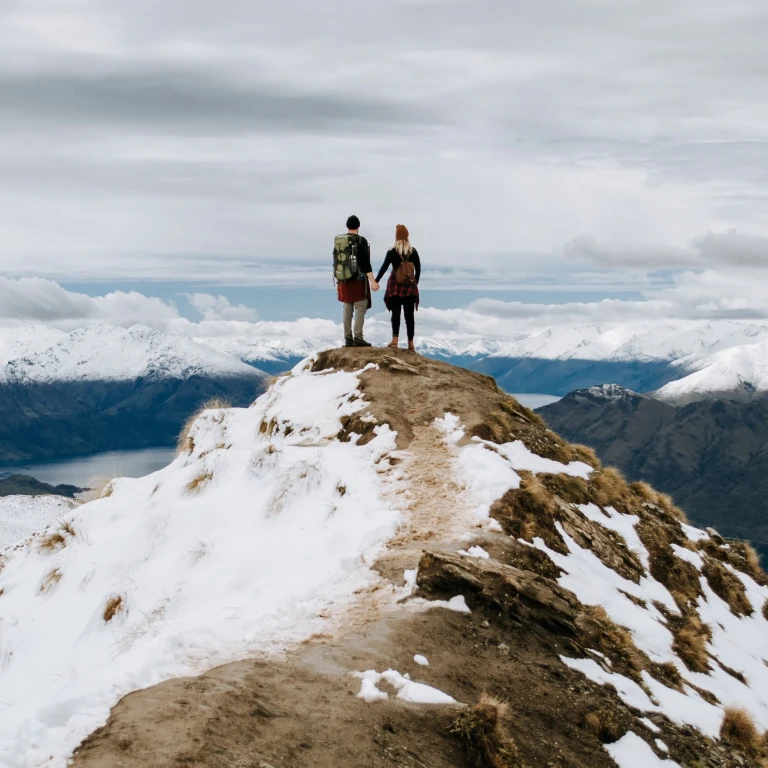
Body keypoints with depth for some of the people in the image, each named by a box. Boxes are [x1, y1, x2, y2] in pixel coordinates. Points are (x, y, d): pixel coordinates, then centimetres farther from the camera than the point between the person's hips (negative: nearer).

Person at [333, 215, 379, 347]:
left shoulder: (337, 241, 8)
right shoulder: (361, 241, -11)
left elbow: (336, 262, 12)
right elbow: (365, 262, -17)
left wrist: (337, 281, 20)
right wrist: (372, 281, -15)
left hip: (343, 280, 6)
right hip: (358, 280, -6)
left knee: (347, 309, 8)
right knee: (360, 308, -3)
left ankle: (348, 338, 7)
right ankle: (358, 338, -11)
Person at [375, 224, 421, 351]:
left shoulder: (392, 251, -6)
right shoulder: (413, 251, 1)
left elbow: (384, 267, -8)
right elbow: (418, 269, 5)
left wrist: (375, 282, -3)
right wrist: (415, 283, 17)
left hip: (395, 285, -2)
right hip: (410, 286, 2)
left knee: (396, 313, 0)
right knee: (409, 315, 5)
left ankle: (395, 340, -13)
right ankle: (411, 343, 6)